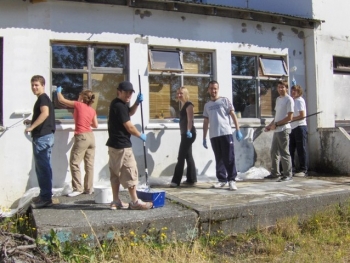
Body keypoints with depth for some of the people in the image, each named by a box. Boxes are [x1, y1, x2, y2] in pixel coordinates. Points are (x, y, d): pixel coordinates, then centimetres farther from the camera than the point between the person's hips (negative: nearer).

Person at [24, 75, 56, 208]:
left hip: (42, 137, -11)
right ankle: (45, 195, 21)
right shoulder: (44, 99, 22)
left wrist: (31, 127, -26)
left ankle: (46, 198, -4)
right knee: (44, 167, 13)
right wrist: (32, 122, 18)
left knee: (42, 168, -8)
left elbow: (45, 113, -29)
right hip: (46, 136, 11)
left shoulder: (42, 98, -9)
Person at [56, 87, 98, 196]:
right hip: (91, 136, 7)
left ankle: (78, 188, -1)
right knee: (89, 164, 8)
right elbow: (96, 125, 15)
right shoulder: (92, 110, 9)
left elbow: (61, 100, 4)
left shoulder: (78, 105, -5)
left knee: (74, 163, 0)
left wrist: (58, 91, 23)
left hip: (81, 137, -7)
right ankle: (89, 188, 13)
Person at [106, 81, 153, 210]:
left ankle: (116, 201, 18)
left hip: (114, 144, 10)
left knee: (116, 173, 12)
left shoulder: (118, 104, 12)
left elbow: (130, 112, 29)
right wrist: (141, 135, -1)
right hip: (122, 145, -10)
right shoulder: (119, 106, -18)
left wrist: (137, 103, 11)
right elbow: (129, 127, -18)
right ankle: (135, 202, 4)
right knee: (130, 172, -3)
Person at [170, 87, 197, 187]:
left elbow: (190, 119, -21)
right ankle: (191, 179, 18)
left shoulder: (188, 104, -11)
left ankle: (176, 180, -6)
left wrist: (188, 131, -32)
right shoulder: (183, 105, 15)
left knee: (181, 157, -9)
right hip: (185, 134, 10)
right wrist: (178, 120, 35)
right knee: (188, 156, 12)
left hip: (189, 134, -10)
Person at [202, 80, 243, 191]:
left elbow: (233, 115, 1)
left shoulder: (225, 100, 6)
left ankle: (232, 180, 1)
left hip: (226, 133, -4)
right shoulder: (207, 105, 17)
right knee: (219, 158, 8)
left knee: (229, 158, -5)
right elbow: (206, 122, 19)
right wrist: (204, 138, 15)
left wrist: (238, 130, -8)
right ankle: (222, 179, 14)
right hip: (213, 135, 4)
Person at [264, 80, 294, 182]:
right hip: (276, 130, 8)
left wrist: (276, 124, -15)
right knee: (274, 152, 11)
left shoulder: (289, 100, -8)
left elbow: (289, 117, -14)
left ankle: (288, 174, 4)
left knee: (284, 153, -4)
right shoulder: (278, 99, 17)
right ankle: (275, 173, 21)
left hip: (283, 129, -8)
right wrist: (270, 125, 12)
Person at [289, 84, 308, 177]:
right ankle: (291, 168, 17)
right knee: (291, 148, 8)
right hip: (293, 128, 8)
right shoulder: (292, 101, 17)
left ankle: (303, 170, 3)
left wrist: (291, 119, -14)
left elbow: (302, 116, -15)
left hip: (300, 127, -8)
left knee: (301, 149, -3)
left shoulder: (300, 101, -8)